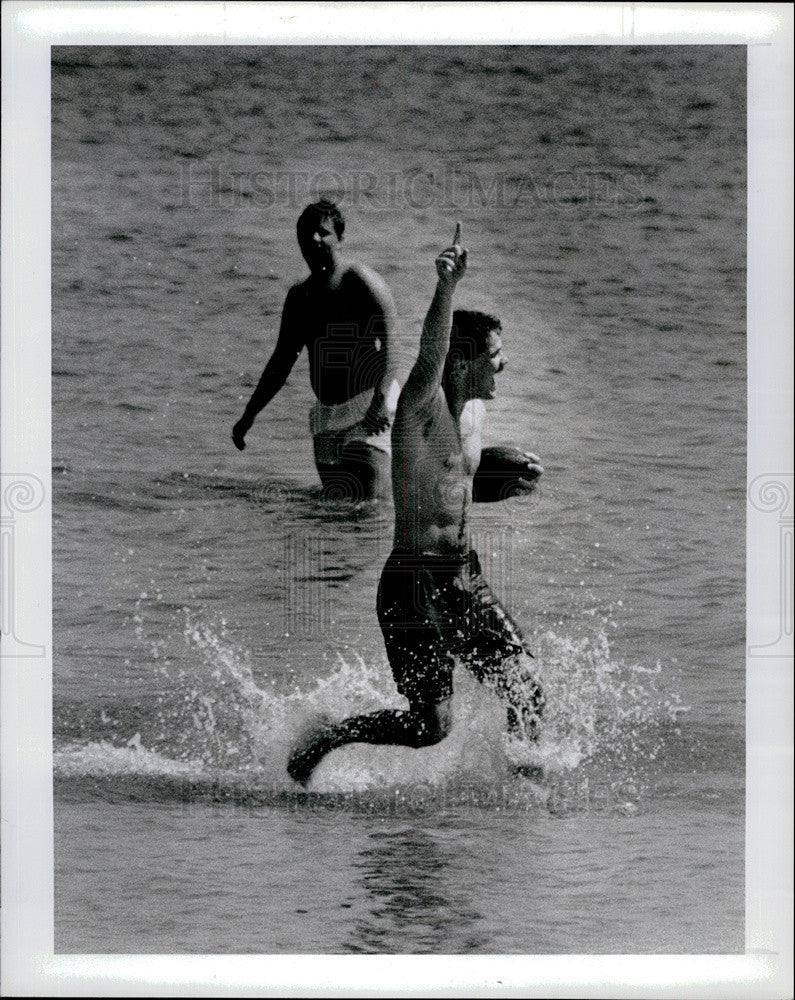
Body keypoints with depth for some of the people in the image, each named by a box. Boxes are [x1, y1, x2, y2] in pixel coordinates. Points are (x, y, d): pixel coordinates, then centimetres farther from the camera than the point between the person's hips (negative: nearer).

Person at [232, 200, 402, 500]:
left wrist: (380, 402, -32)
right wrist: (248, 416, 21)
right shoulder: (299, 296, 16)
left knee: (372, 503, -18)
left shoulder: (362, 282, -6)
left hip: (369, 410, -7)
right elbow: (281, 362, 24)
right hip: (327, 417, 7)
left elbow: (389, 347, -16)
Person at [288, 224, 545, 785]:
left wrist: (509, 480, 10)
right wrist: (447, 289, -54)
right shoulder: (421, 405, -15)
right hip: (415, 584, -8)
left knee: (527, 692, 1)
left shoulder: (475, 410, 11)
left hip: (465, 576, 8)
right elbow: (431, 354, -37)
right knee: (431, 726, -6)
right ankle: (320, 742, 14)